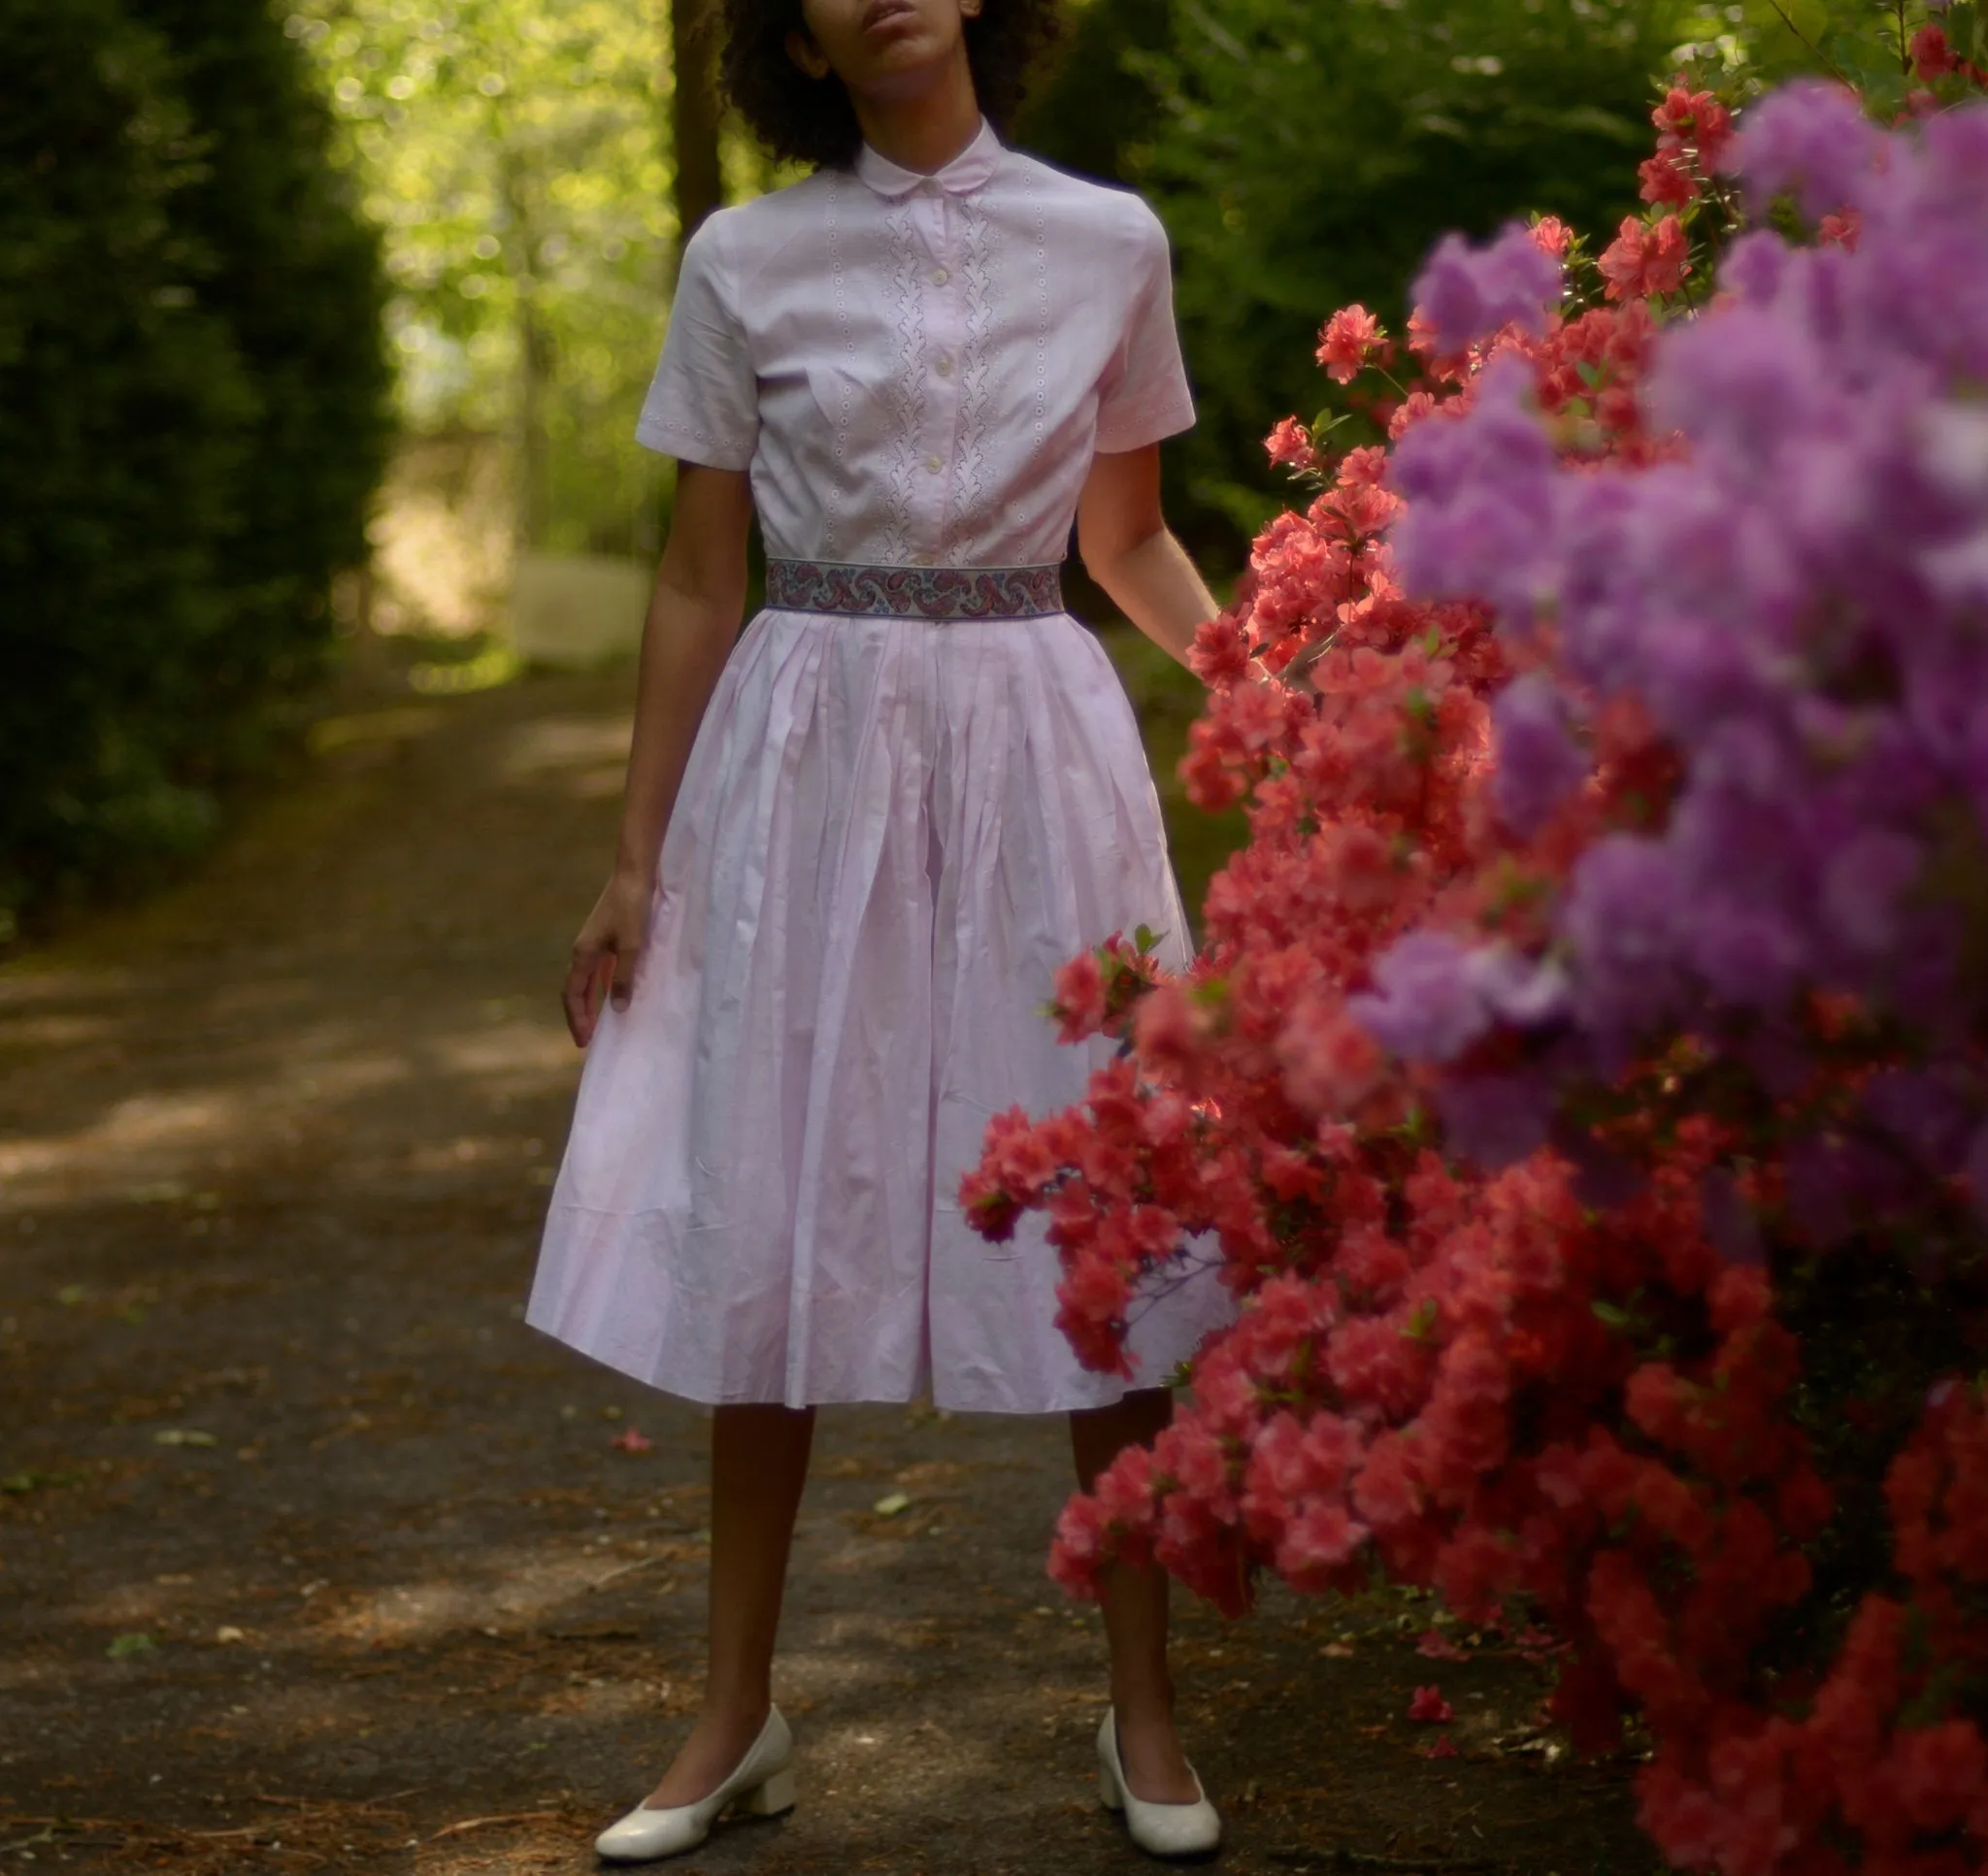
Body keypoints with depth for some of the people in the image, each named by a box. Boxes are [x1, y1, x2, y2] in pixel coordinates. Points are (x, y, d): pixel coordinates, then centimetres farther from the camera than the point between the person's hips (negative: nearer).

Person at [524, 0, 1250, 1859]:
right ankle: (738, 1715, 18)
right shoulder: (745, 262, 1)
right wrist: (636, 859, 4)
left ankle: (1142, 1707, 15)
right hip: (806, 749, 0)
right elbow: (699, 580, 5)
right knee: (763, 1224, 4)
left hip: (1036, 747, 0)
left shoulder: (1109, 244, 3)